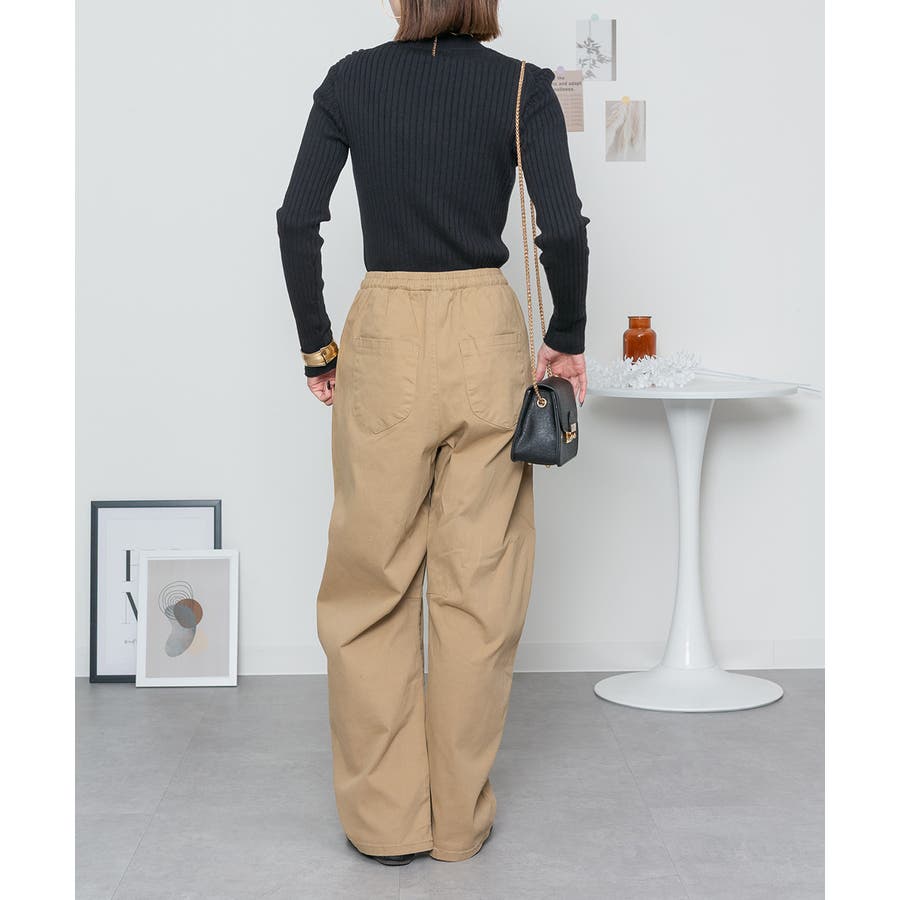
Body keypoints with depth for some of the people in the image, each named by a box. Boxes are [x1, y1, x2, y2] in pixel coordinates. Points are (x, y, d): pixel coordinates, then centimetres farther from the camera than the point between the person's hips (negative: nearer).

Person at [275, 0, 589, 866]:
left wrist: (315, 345, 4)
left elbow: (297, 218, -4)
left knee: (370, 584, 11)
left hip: (383, 339, 1)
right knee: (476, 585, 8)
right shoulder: (522, 87, -1)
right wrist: (568, 338, 3)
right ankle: (458, 818, 18)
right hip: (485, 337, 0)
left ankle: (384, 817, 16)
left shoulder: (350, 80, 2)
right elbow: (564, 228, -11)